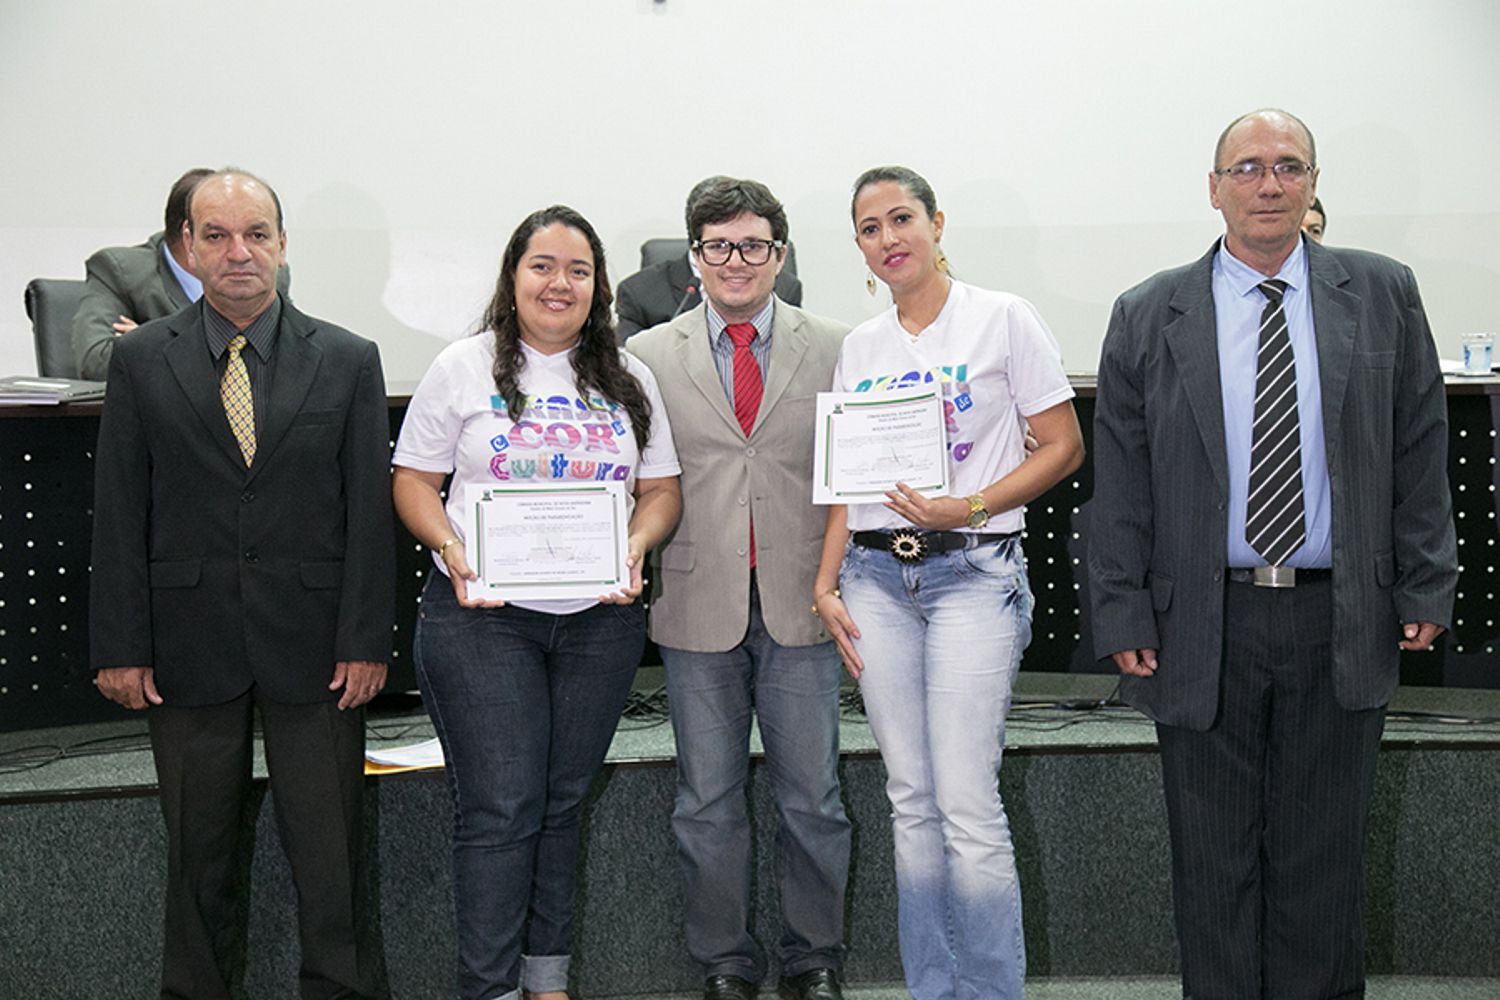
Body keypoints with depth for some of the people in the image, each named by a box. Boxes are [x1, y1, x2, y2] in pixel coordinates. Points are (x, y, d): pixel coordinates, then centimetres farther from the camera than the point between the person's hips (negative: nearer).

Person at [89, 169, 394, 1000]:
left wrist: (367, 641, -5)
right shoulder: (142, 359, 4)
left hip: (313, 646, 0)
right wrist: (121, 647, -4)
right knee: (198, 852, 11)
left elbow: (370, 510, 1)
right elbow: (118, 515, 2)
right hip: (188, 645, 1)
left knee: (331, 850, 4)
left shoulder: (347, 360, 4)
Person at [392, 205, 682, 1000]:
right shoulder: (464, 368, 2)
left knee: (562, 802, 12)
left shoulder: (627, 380, 11)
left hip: (600, 618, 3)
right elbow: (414, 481, 3)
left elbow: (661, 489, 12)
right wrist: (452, 549, -15)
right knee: (499, 810, -6)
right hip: (481, 616, -3)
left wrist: (636, 545, -8)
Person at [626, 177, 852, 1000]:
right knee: (708, 804, 9)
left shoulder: (834, 350, 4)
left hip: (800, 602, 0)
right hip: (698, 602, 0)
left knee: (812, 799, 7)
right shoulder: (648, 356, 5)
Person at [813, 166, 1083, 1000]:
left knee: (968, 806, -10)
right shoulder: (860, 348, 13)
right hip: (875, 578, 5)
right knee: (912, 803, 7)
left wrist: (968, 508, -14)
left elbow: (1064, 446, -3)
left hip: (973, 570, -5)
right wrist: (827, 584, 6)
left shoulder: (1002, 319, -1)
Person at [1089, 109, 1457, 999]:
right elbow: (1121, 480, 1)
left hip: (1343, 625, 1)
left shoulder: (1383, 295, 5)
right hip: (1203, 625, 0)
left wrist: (1426, 590, 1)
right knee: (1215, 861, 7)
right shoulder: (1149, 317, 2)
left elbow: (1421, 452, 6)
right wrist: (1124, 615, -4)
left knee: (1324, 855, 10)